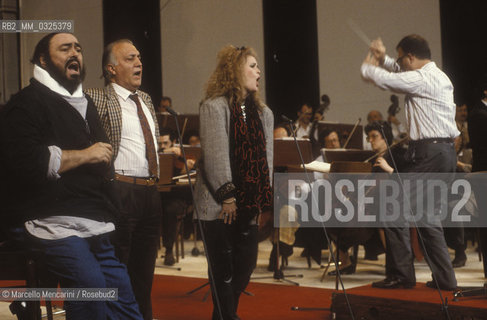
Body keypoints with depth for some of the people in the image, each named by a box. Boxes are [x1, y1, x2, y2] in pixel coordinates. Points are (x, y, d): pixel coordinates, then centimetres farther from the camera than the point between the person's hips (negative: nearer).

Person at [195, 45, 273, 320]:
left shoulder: (263, 112, 13)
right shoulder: (214, 107, -7)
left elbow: (267, 157, 10)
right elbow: (215, 154, -14)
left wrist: (264, 200, 4)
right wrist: (227, 196, -16)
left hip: (250, 204, 6)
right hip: (220, 204, -6)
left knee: (247, 262, 8)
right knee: (223, 266, -1)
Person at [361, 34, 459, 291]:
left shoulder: (422, 79, -13)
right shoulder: (438, 76, 18)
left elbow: (382, 79, -16)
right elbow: (400, 73, 34)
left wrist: (367, 66, 7)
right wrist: (382, 59, 17)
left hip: (429, 153, -10)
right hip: (445, 152, 10)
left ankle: (401, 274, -3)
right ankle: (444, 278, 15)